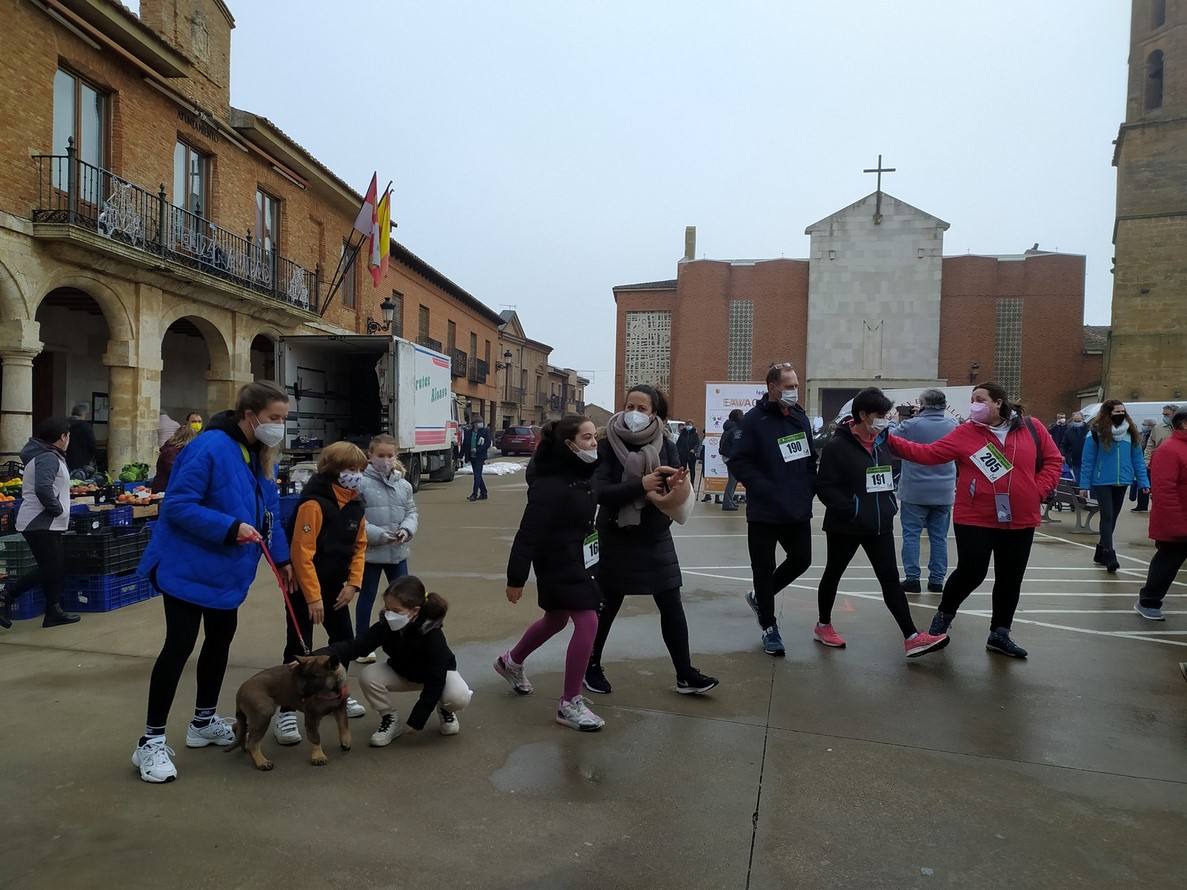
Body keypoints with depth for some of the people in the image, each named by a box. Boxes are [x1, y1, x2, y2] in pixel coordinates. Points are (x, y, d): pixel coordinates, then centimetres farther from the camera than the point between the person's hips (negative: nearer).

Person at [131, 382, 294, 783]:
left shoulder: (261, 457, 5)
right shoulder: (210, 448, -23)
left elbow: (268, 511, 11)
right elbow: (177, 506, -25)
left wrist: (281, 557, 7)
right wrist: (230, 528, -32)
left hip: (225, 571, 9)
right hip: (187, 566, -9)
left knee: (220, 638, 17)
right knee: (180, 645, -5)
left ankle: (203, 722, 35)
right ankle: (151, 741, 9)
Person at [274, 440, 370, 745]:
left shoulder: (356, 505, 1)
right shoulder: (314, 502, -23)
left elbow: (359, 546, 9)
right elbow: (302, 552, -24)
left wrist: (352, 583, -2)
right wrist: (313, 596, -22)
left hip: (335, 586, 8)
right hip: (305, 585, -7)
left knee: (344, 639, 14)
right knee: (299, 648, -6)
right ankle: (286, 712, 4)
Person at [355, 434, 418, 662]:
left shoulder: (403, 485, 2)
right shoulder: (361, 484, -13)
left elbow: (412, 512, 7)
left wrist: (407, 530, -12)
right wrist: (379, 535, -22)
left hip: (398, 552, 4)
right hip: (370, 552, -4)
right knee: (366, 598, 12)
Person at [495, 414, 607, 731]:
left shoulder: (581, 473, 3)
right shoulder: (550, 483, -25)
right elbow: (529, 532, -23)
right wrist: (516, 578, -20)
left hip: (580, 559, 10)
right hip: (559, 563, -10)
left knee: (556, 620, 23)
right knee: (588, 622, -11)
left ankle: (511, 662, 49)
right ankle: (569, 704, 3)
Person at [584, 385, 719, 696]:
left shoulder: (665, 446, -2)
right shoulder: (608, 445, -9)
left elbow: (678, 490, -7)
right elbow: (601, 491, -19)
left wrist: (672, 488, -30)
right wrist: (641, 485, -30)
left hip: (655, 538, 3)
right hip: (616, 538, -2)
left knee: (672, 606, 4)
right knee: (608, 606, 11)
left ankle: (685, 675, 17)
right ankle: (592, 666, 30)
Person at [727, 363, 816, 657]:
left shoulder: (801, 417, 8)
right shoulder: (754, 420, -12)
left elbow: (810, 457, 18)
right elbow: (739, 462, -15)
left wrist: (809, 489, 6)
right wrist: (766, 489, -20)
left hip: (798, 510, 6)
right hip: (764, 512, -6)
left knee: (801, 560, 13)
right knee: (764, 569, 4)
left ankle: (760, 597, 36)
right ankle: (769, 627, 22)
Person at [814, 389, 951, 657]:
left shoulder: (883, 443, 7)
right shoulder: (838, 446, -15)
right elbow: (825, 486, -18)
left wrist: (890, 505, 11)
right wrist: (850, 510, -25)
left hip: (880, 525, 6)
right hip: (845, 526, -6)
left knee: (891, 579, 3)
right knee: (833, 574, 12)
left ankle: (912, 638, 3)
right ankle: (823, 626, 29)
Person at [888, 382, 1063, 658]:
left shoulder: (1032, 428, -1)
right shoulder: (965, 433, -5)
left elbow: (1053, 460, 8)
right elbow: (928, 453, -11)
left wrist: (1039, 490, -5)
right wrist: (890, 440, -21)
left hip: (1020, 521, 3)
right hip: (974, 520, -3)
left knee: (1010, 579, 12)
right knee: (970, 573, -2)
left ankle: (999, 633, 27)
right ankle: (944, 615, 23)